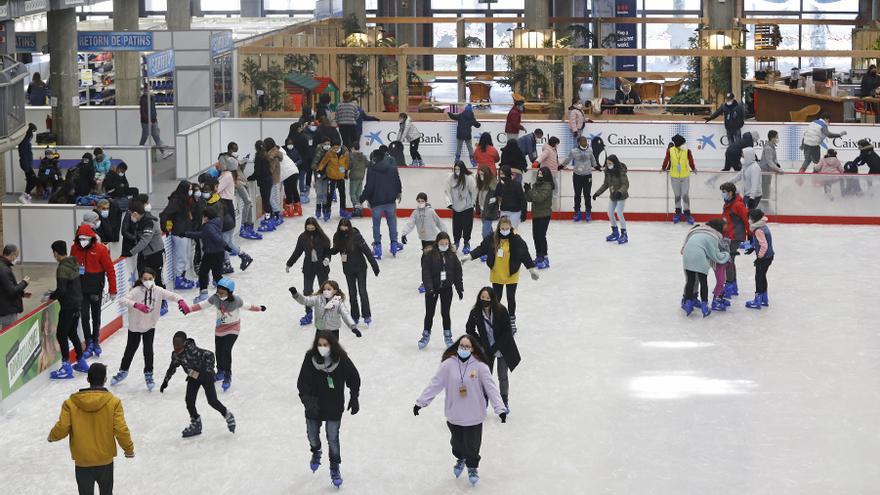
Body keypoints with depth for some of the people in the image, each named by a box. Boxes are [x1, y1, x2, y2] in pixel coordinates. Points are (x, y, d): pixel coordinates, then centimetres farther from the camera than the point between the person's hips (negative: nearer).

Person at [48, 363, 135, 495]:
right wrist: (129, 449, 3)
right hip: (105, 460, 0)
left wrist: (52, 437, 11)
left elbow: (61, 429, -12)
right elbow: (121, 431, -15)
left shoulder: (71, 403, -13)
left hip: (82, 462, 0)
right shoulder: (113, 402, -14)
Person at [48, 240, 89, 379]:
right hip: (77, 303, 9)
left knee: (61, 334, -2)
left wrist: (51, 296, -5)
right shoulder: (74, 263, 6)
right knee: (72, 333, 20)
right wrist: (54, 293, 15)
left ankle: (66, 367, -2)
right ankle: (81, 362, 27)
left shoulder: (62, 268, -20)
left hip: (68, 306, -9)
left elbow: (61, 290, -23)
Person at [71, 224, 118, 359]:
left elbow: (110, 270, -10)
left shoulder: (100, 249, -14)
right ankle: (89, 344, 8)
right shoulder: (75, 248, -4)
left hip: (96, 288, -2)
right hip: (81, 287, 2)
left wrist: (112, 290, -8)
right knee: (84, 315, -1)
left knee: (96, 316, 12)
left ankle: (96, 341, 29)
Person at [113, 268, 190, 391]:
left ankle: (148, 375, 18)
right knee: (130, 350, 14)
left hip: (150, 326, 2)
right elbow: (122, 300, -33)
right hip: (135, 326, -1)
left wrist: (181, 301, -35)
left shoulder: (157, 290, -11)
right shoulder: (136, 291, -22)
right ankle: (123, 371, 37)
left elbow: (171, 295, -13)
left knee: (148, 351, -2)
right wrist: (136, 305, -49)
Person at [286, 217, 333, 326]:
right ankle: (308, 314, 12)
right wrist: (289, 264, 12)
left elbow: (328, 250, -2)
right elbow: (297, 252, 7)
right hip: (308, 267, 2)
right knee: (307, 291, 2)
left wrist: (327, 258, -22)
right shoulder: (303, 237, -3)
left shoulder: (321, 237, -9)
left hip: (321, 267, -2)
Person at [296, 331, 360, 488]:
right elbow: (302, 382, -17)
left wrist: (354, 398, 4)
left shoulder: (341, 359, -18)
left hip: (334, 407, -1)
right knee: (312, 435, 17)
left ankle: (335, 469, 22)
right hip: (314, 405, 1)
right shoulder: (310, 358, -18)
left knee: (333, 438, 2)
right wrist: (308, 400, -31)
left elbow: (354, 378, -1)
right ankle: (316, 452, 52)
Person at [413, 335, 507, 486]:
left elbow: (491, 387, -14)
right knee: (457, 441, 21)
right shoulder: (448, 364, -11)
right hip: (454, 415, 2)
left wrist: (500, 408, -21)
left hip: (474, 416, -2)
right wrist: (420, 402, -10)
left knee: (472, 444, 10)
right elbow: (435, 384, -8)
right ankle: (460, 459, 52)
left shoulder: (480, 366, -15)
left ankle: (472, 468, 37)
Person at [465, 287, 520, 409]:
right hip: (486, 350, 1)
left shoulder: (501, 311, -22)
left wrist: (495, 348, -18)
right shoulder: (475, 313, -16)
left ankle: (505, 401, 29)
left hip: (502, 349, -1)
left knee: (503, 377, 9)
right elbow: (469, 330, 2)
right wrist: (480, 343, -5)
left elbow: (507, 332, -16)